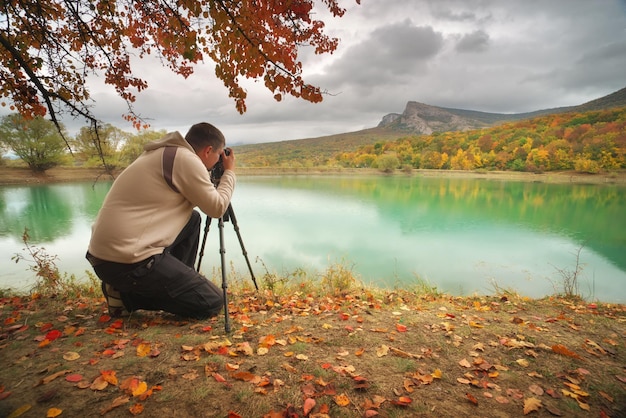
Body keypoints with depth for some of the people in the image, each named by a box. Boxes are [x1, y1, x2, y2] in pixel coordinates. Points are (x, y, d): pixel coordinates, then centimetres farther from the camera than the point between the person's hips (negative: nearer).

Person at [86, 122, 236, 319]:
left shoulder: (160, 153, 15)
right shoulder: (187, 159, -12)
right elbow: (217, 208, -5)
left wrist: (211, 179, 25)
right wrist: (229, 172, 9)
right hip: (129, 261, -10)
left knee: (192, 219, 22)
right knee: (212, 302, -2)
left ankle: (177, 282, 21)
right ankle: (126, 295, 3)